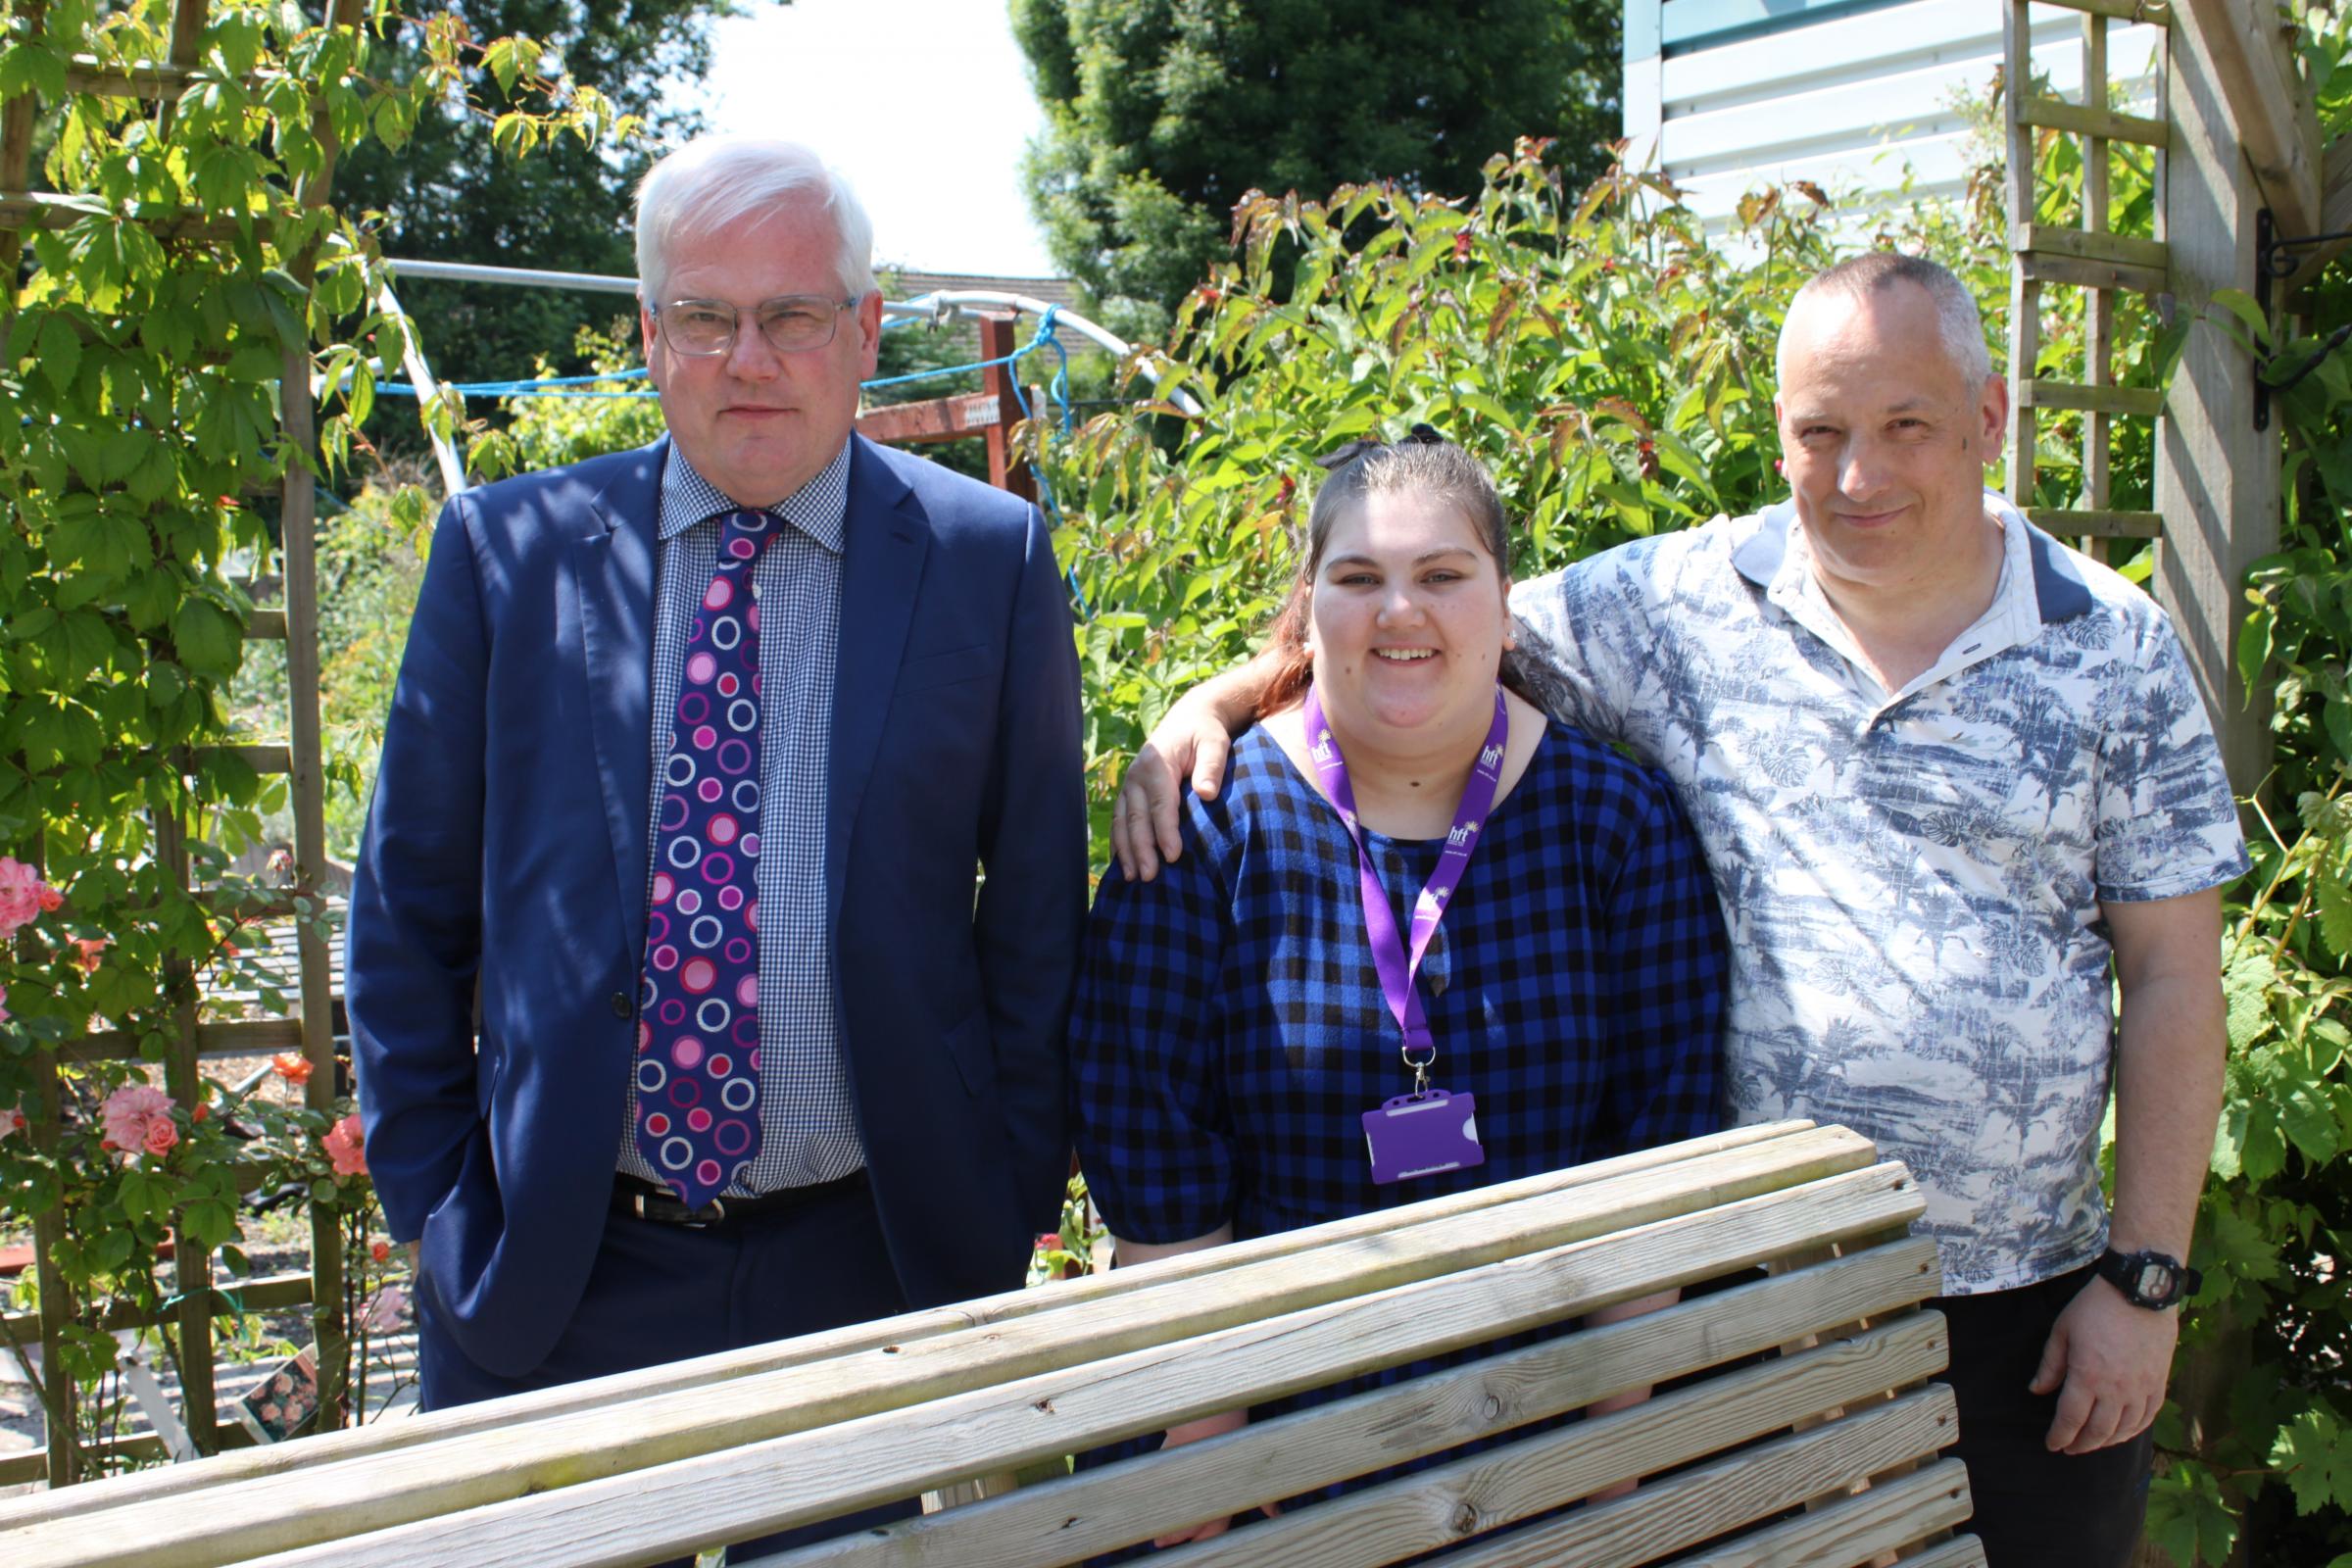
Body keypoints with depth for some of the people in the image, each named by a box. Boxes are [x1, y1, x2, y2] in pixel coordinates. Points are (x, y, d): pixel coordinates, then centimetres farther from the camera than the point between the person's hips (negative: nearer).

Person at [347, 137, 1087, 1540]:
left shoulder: (987, 558, -3)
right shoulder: (506, 550, 0)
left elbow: (1039, 903, 2)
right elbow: (410, 902, 6)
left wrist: (1012, 1203, 1)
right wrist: (435, 1199, 2)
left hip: (879, 1265, 0)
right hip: (557, 1271, 1)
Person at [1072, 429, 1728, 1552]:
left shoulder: (1615, 816, -5)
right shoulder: (1208, 831, -9)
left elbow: (1660, 1134, -3)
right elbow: (1153, 1172, -9)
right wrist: (1205, 1464, -9)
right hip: (1287, 1418, -1)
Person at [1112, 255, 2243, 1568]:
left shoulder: (2114, 653, -1)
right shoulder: (1682, 607, -2)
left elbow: (2174, 984, -1)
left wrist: (2146, 1277, -4)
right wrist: (1217, 698, -13)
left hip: (2027, 1305, 0)